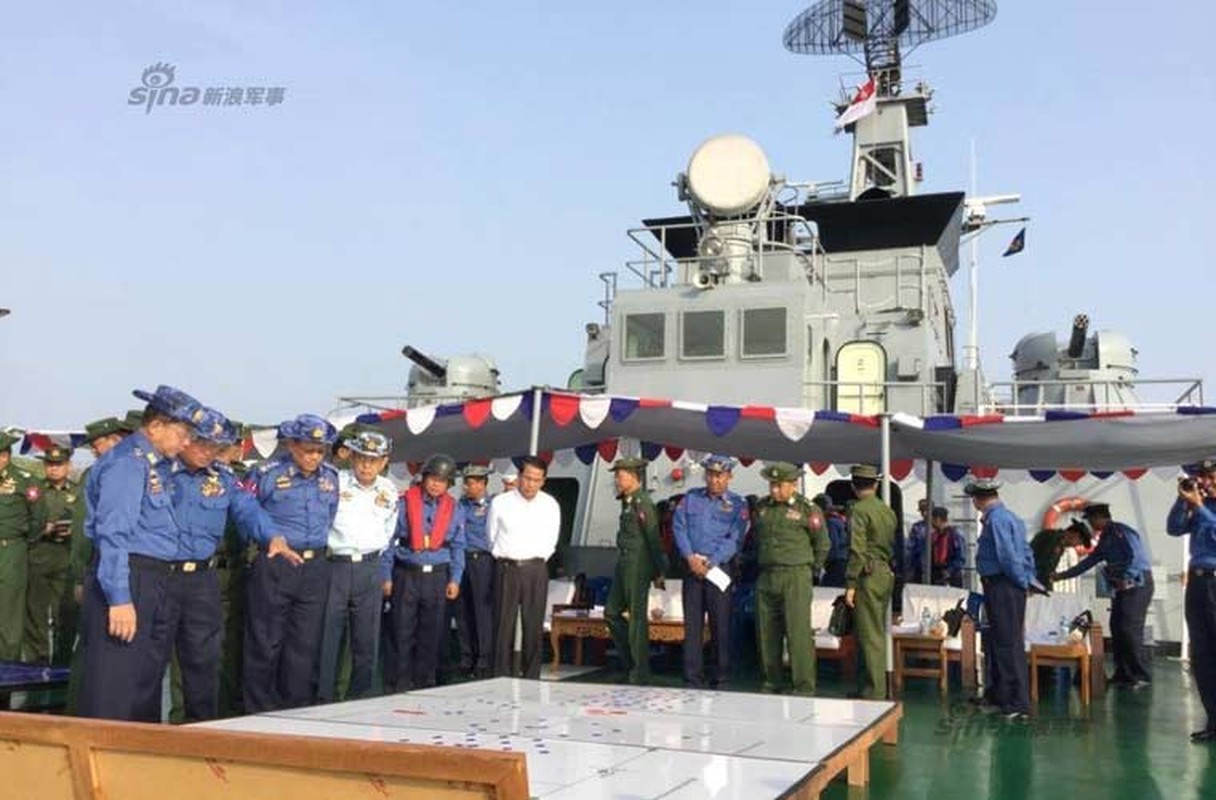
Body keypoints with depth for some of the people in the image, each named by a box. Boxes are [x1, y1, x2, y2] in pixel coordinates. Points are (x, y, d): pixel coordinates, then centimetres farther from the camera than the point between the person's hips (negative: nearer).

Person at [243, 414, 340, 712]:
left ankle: (297, 708, 16)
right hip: (274, 565, -4)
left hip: (315, 567, 4)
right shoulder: (268, 473, -5)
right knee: (265, 642, 1)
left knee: (306, 644, 6)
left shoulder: (331, 477, 9)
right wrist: (268, 539, 1)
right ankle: (259, 710, 12)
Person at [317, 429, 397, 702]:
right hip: (334, 564, -3)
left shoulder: (389, 490, 9)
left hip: (369, 569, 4)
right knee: (327, 636, -3)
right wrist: (325, 547, -2)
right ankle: (324, 698, 5)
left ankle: (361, 697, 17)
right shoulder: (334, 481, -5)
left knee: (367, 638, 7)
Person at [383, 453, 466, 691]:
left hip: (438, 577, 3)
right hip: (406, 575, -3)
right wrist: (386, 576, -4)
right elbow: (389, 540, 0)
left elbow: (457, 547, 10)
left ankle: (424, 682, 19)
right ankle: (399, 683, 9)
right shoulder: (404, 503, -3)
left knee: (432, 634, 8)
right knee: (402, 632, 1)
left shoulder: (454, 510, 7)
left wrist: (455, 580, 2)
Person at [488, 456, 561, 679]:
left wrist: (537, 561, 12)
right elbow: (491, 538, 9)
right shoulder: (500, 503, -1)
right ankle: (502, 677, 6)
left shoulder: (551, 505, 3)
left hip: (536, 570, 1)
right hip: (506, 568, -1)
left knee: (534, 627, 3)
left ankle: (531, 678, 10)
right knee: (503, 626, 0)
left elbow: (550, 543, 11)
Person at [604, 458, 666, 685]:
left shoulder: (642, 503, -14)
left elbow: (654, 538, -15)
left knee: (637, 617, -2)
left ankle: (640, 672, 7)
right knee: (611, 613, 13)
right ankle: (630, 662, 24)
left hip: (638, 566, -9)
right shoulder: (627, 502, 12)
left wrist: (659, 572, -13)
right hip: (623, 564, 9)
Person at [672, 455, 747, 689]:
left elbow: (734, 539, -5)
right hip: (692, 566, 2)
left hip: (720, 567, -2)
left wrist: (711, 562, -15)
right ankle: (692, 678, 8)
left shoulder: (737, 505, 4)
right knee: (692, 622, 2)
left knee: (721, 624, 0)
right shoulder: (691, 498, 12)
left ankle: (721, 680, 8)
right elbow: (678, 527, 4)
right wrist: (690, 557, -10)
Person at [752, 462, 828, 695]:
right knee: (767, 633, 8)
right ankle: (771, 683, 20)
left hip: (796, 577, -5)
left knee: (799, 633, -8)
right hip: (766, 577, 5)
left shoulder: (807, 509, -3)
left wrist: (811, 569, 11)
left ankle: (804, 687, -4)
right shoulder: (762, 508, 10)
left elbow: (823, 544, 8)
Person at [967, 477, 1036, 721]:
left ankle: (1018, 705, 1)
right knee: (994, 643, 18)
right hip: (1007, 587, 10)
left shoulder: (996, 519, -17)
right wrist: (1028, 579, 16)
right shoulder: (1010, 517, 15)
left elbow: (1008, 555, -22)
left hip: (1002, 588, -10)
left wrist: (1022, 581, -11)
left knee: (1008, 645, -4)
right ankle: (997, 697, 29)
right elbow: (1026, 553, 18)